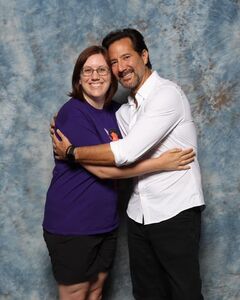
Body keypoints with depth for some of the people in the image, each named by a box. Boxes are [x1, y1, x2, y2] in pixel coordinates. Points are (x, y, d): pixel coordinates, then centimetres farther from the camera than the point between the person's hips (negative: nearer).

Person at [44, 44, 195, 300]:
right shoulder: (72, 113, -17)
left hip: (105, 222, 7)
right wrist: (160, 164, -20)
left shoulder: (115, 111, 5)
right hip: (71, 225, -6)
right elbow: (102, 168, -23)